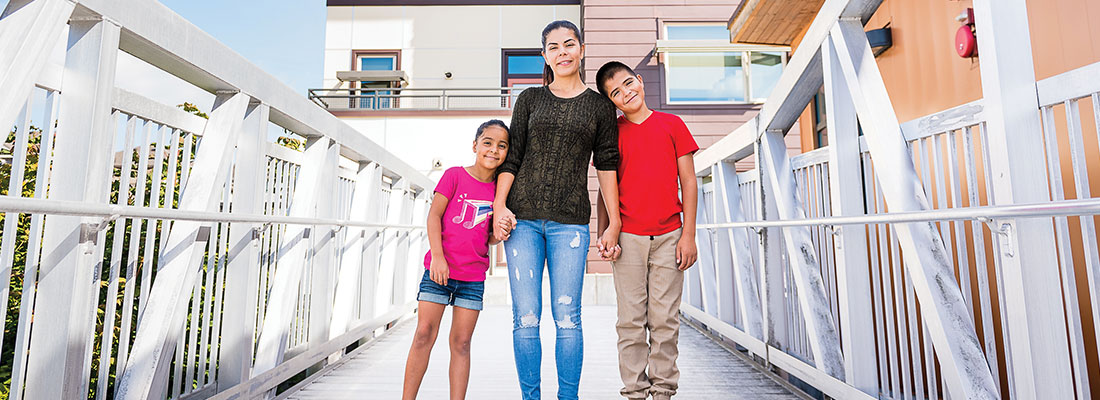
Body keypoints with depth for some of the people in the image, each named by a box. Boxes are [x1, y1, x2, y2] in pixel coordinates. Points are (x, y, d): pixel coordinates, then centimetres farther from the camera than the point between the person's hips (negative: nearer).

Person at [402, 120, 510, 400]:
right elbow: (434, 215, -4)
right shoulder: (454, 175, 0)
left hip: (473, 277, 3)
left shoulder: (499, 188, 9)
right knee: (424, 334, -2)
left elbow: (490, 239, 12)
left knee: (461, 342, 6)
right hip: (439, 269, -2)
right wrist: (437, 256, -12)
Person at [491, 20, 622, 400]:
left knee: (567, 317, -1)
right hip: (523, 218, 1)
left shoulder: (600, 106, 11)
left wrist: (614, 222, 4)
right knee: (525, 316, 1)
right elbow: (511, 157, 10)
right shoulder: (530, 99, 13)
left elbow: (607, 165, 9)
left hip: (570, 222, -1)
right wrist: (499, 205, -2)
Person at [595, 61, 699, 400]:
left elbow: (688, 181, 5)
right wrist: (602, 234, -1)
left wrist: (689, 234, 0)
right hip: (627, 237, 0)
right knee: (631, 320, 4)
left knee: (665, 319, 5)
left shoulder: (672, 124, 6)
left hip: (668, 237, 0)